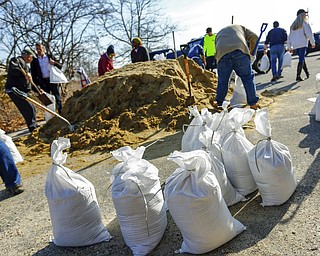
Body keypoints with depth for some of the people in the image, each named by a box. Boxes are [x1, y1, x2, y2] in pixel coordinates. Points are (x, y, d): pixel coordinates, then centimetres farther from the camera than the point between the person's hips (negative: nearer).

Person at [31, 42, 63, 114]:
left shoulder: (50, 57, 7)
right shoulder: (34, 60, 6)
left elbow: (60, 66, 8)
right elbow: (33, 72, 5)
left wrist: (54, 63, -13)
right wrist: (36, 83, -5)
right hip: (43, 82, 0)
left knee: (57, 97, 2)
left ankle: (61, 113, 8)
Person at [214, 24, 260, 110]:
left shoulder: (219, 34, 42)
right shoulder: (240, 27, 38)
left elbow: (217, 54, 33)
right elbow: (254, 37, 22)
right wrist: (251, 52, 33)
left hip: (222, 52, 2)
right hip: (239, 49, -1)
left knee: (222, 80, 16)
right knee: (247, 77, 8)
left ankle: (218, 103, 27)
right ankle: (253, 103, 9)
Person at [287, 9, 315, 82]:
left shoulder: (293, 25, 17)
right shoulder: (305, 23, -1)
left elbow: (290, 36, 16)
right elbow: (309, 33, -8)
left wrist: (289, 47, 19)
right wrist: (312, 42, 0)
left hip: (295, 45, 6)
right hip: (302, 44, -6)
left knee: (302, 59, 18)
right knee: (301, 60, -8)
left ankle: (307, 73, 27)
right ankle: (298, 76, -17)